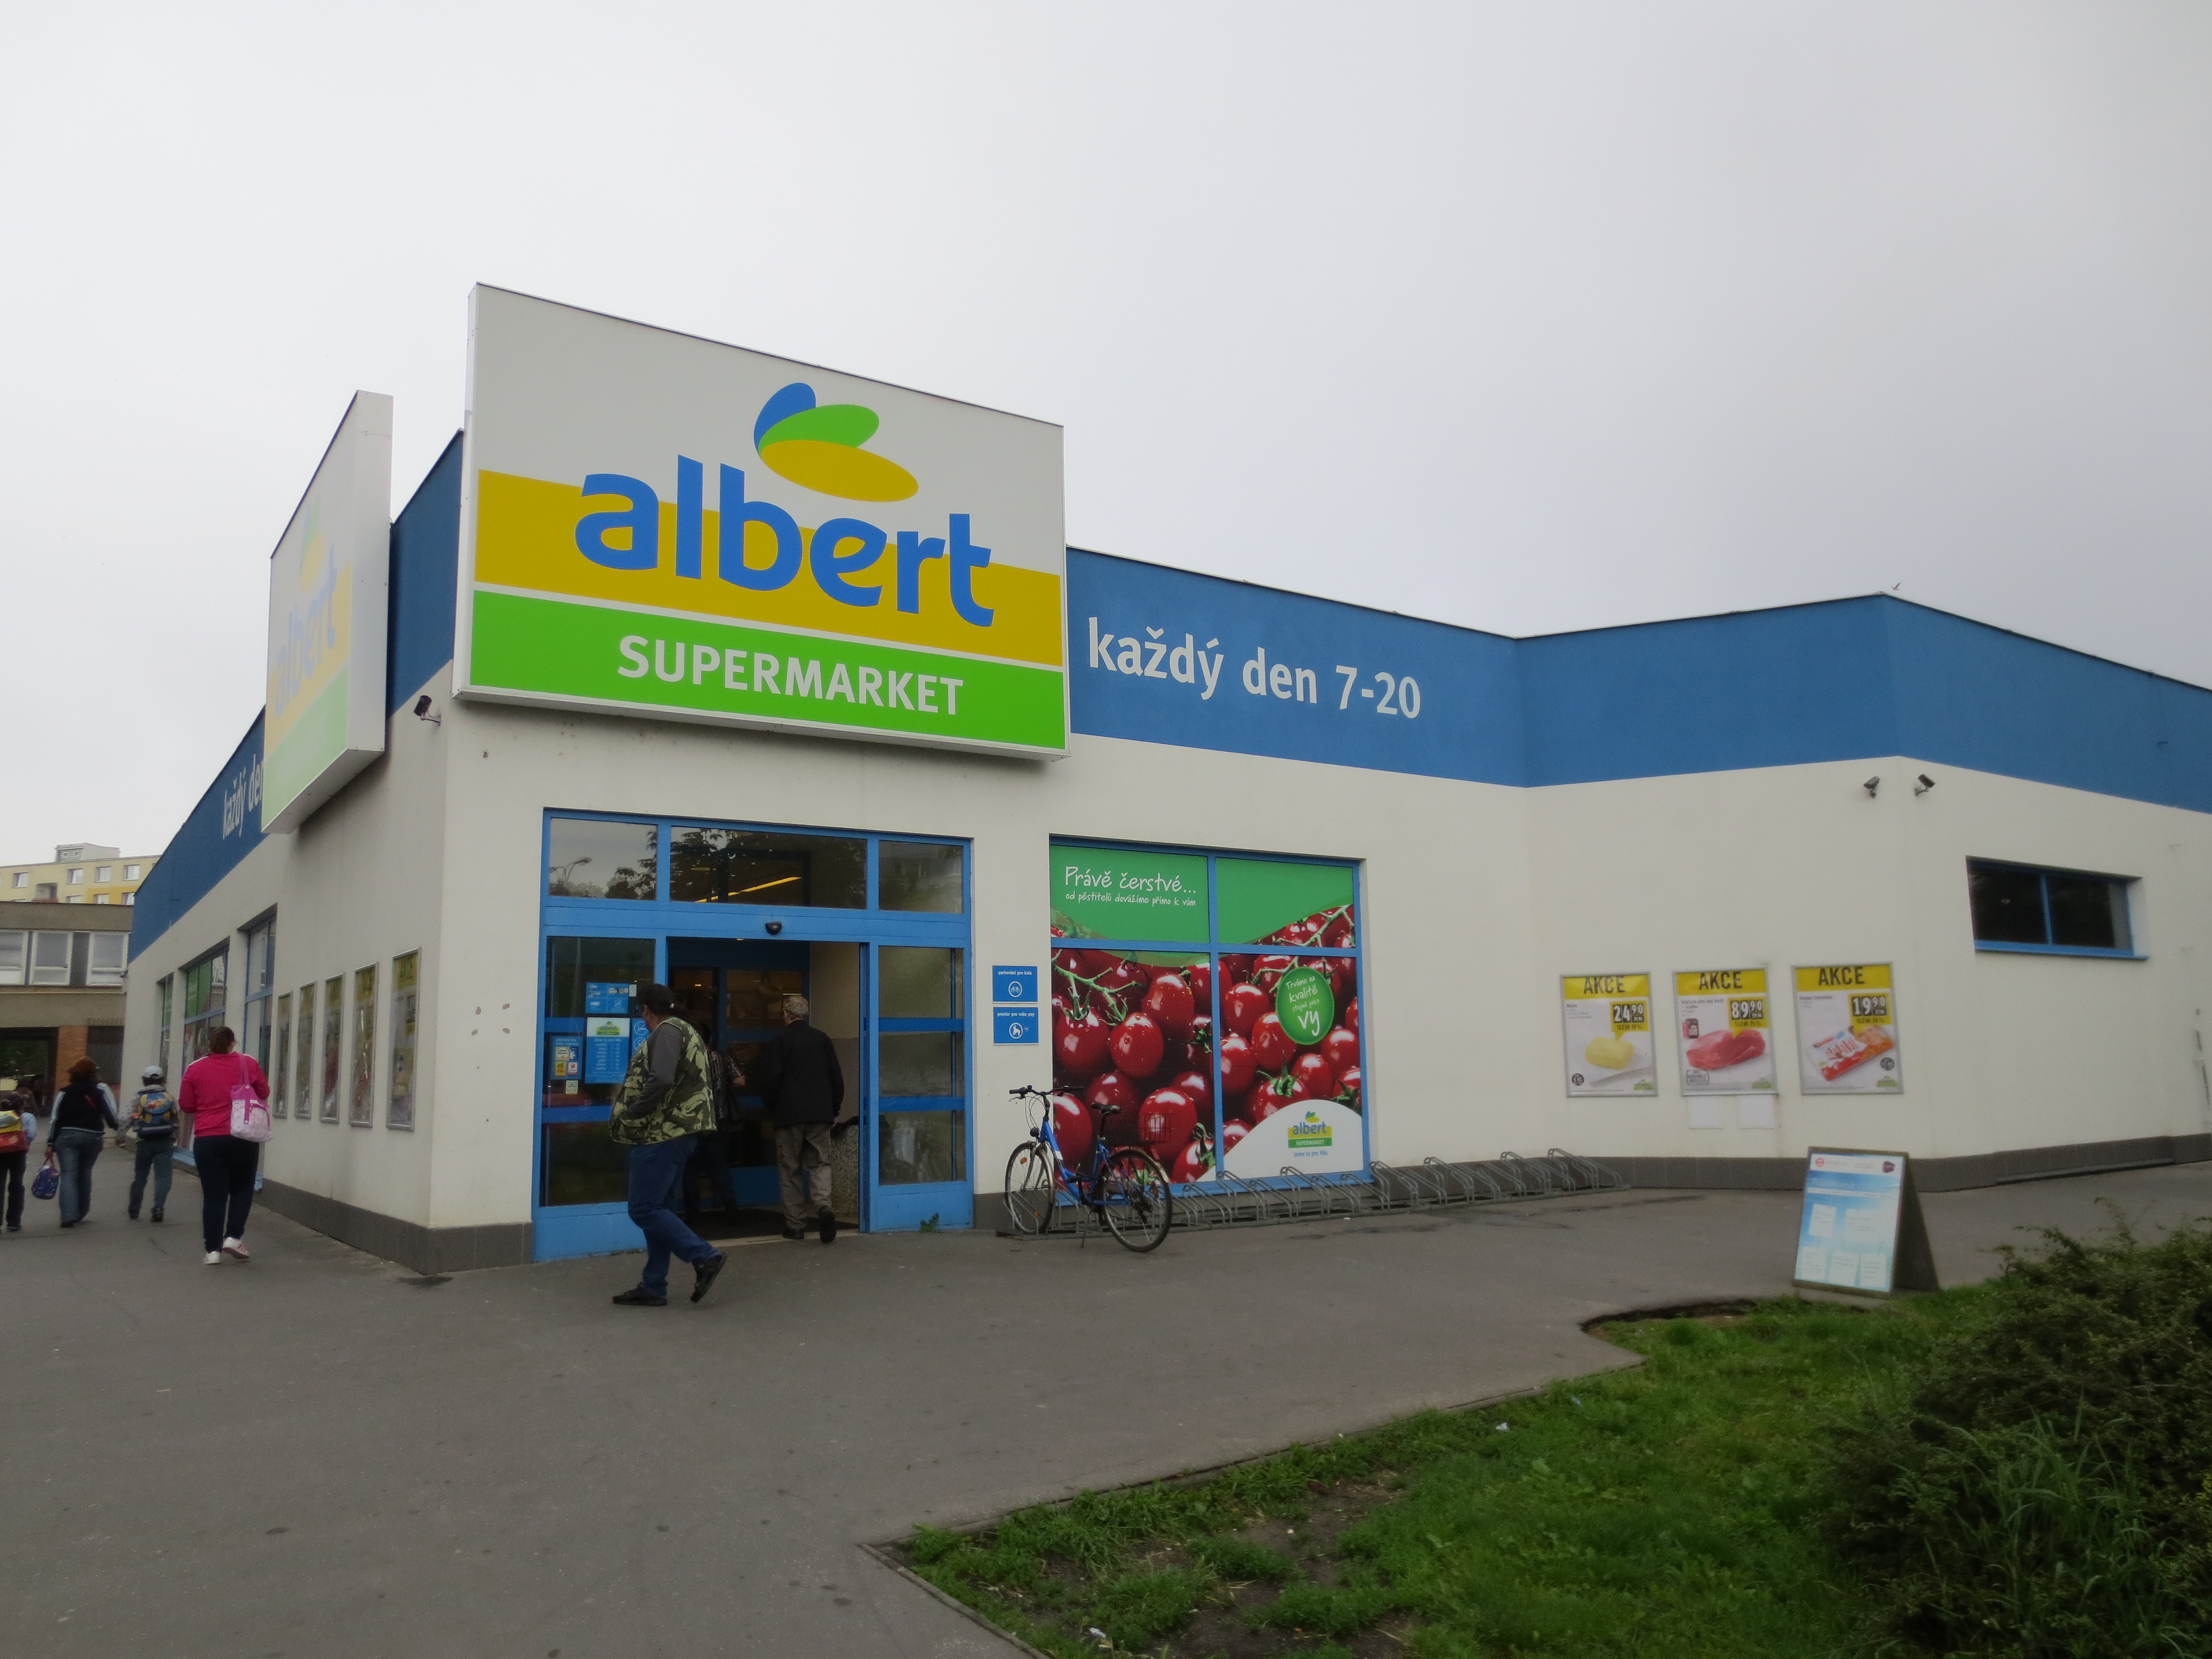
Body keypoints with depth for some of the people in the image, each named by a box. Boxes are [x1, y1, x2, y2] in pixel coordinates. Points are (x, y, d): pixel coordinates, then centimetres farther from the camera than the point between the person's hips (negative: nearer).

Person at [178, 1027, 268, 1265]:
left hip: (207, 1140, 1)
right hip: (243, 1138, -1)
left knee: (213, 1195, 6)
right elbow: (263, 1093, 6)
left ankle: (213, 1250, 5)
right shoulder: (248, 1064, -3)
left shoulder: (195, 1069, 1)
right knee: (242, 1189, 16)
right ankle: (233, 1237, 3)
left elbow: (186, 1105, 5)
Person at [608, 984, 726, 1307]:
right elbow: (706, 1083, 22)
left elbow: (661, 1080, -26)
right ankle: (652, 1289, 14)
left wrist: (630, 1114, -15)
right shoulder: (686, 1033, 20)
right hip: (677, 1133, 10)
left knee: (644, 1210, -8)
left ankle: (704, 1257, -9)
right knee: (658, 1209, 11)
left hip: (661, 1135, -10)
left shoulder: (667, 1031, -10)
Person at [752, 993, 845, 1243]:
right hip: (820, 1113, 3)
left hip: (790, 1113, -3)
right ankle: (823, 1205, -18)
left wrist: (773, 1107, 9)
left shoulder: (780, 1040, -5)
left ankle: (795, 1224, 7)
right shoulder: (822, 1039, 6)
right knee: (819, 1163, 8)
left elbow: (770, 1079, -7)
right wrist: (834, 1108, 18)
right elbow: (837, 1077, 8)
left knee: (790, 1169, 6)